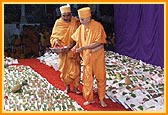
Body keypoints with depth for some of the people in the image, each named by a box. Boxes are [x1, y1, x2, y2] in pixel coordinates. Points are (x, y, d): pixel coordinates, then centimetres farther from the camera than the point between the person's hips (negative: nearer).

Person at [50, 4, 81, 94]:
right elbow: (53, 36, 2)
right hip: (62, 51, 2)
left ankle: (76, 87, 11)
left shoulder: (75, 22, -9)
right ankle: (67, 86, 26)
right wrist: (56, 41, -19)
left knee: (75, 69, -2)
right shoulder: (58, 23, -5)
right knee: (64, 69, 10)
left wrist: (71, 45, -23)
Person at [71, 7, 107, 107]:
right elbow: (78, 39, 14)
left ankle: (101, 99, 22)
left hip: (98, 56, -4)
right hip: (87, 57, 4)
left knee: (101, 78, 7)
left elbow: (98, 43, -20)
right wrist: (76, 46, -7)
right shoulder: (81, 27, 0)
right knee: (87, 78, 8)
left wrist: (83, 47, -22)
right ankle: (89, 99, 22)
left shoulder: (98, 26, -16)